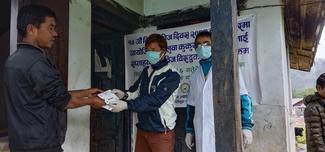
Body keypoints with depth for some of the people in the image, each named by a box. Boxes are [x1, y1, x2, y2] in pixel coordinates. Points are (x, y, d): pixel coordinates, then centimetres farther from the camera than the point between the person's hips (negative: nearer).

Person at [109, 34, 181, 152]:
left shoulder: (172, 75, -14)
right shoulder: (146, 71, 9)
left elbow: (154, 100, -23)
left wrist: (126, 105, -28)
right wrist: (125, 95, -16)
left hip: (161, 132, -6)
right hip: (142, 129, 6)